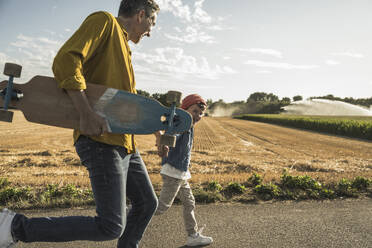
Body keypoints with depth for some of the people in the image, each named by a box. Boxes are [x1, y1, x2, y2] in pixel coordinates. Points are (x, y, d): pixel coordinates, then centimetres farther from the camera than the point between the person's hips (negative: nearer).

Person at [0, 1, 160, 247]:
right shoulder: (104, 21, -3)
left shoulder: (123, 47, 25)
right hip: (102, 142, -10)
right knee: (111, 227, -10)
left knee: (147, 203, 16)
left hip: (124, 143, 10)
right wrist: (86, 113, -28)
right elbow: (65, 61, -18)